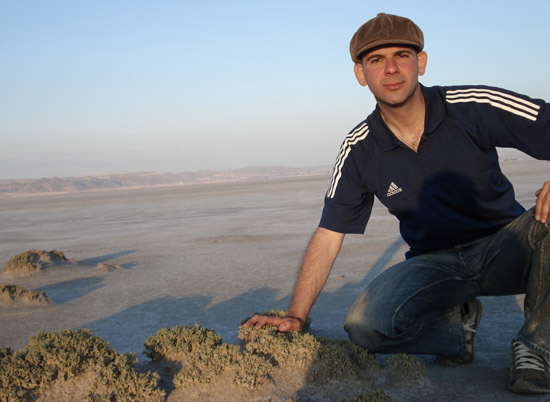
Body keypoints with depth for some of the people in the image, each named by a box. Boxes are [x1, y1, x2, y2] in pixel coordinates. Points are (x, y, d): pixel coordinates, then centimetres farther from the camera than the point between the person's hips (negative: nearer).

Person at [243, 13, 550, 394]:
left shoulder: (475, 107, -14)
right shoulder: (359, 151, -6)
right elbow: (328, 236, -5)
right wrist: (296, 317, -11)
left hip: (506, 248, -1)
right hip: (437, 263, 1)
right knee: (365, 325, -28)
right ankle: (456, 325, 5)